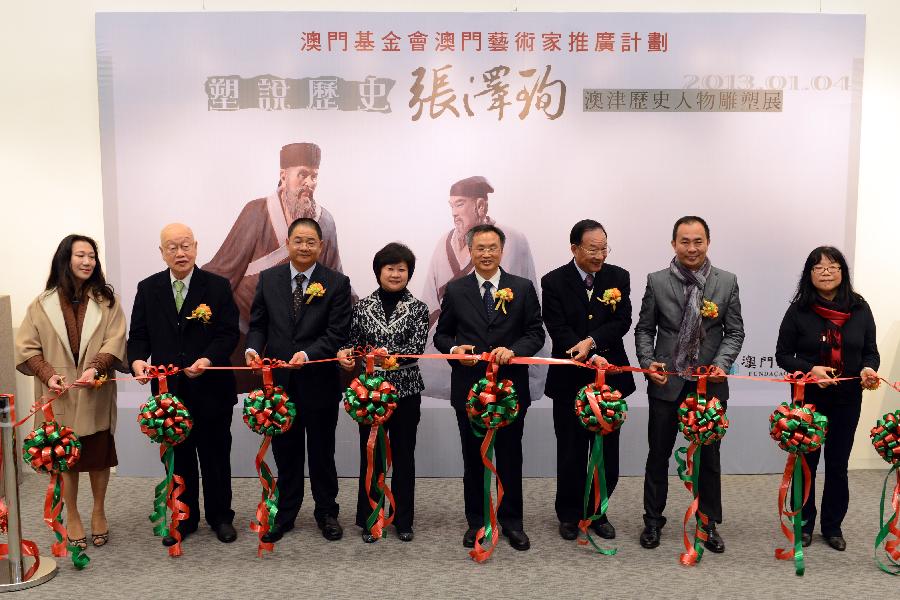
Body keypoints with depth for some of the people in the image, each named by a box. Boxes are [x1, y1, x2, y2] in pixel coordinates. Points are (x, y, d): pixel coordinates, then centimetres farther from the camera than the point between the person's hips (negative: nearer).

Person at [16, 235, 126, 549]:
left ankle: (99, 512, 27)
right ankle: (72, 516, 23)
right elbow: (26, 347, 1)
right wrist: (48, 375, -14)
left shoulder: (106, 300, 3)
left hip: (96, 394, 0)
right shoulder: (42, 304, 3)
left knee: (99, 454, 9)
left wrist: (95, 368, -22)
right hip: (59, 395, 0)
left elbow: (114, 342, -5)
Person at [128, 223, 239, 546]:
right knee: (178, 457, 13)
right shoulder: (147, 289, 5)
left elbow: (229, 333, -7)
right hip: (168, 390, 2)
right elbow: (139, 335, 5)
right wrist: (138, 360, -16)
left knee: (215, 456, 11)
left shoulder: (218, 286, -3)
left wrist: (209, 359, -25)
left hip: (210, 389, -2)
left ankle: (220, 516, 27)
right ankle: (184, 517, 29)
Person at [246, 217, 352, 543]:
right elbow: (258, 323, 7)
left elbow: (337, 333, -11)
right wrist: (253, 348, -13)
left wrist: (308, 354, -25)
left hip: (320, 383, -2)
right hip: (280, 381, 2)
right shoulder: (268, 278, 4)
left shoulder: (337, 283, -5)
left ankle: (326, 512, 30)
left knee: (322, 452, 12)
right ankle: (284, 514, 29)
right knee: (285, 452, 14)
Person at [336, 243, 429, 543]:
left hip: (406, 391, 0)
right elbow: (354, 341, 5)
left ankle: (403, 519, 24)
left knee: (404, 455, 9)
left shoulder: (418, 309, -1)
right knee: (370, 454, 7)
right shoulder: (363, 305, 3)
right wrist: (345, 353, -17)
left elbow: (417, 347, -12)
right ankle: (369, 519, 22)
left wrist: (388, 355, -29)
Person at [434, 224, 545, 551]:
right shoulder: (455, 290, 3)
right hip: (469, 388, 1)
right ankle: (476, 521, 26)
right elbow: (441, 334, 7)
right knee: (473, 459, 12)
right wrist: (454, 349, -14)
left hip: (510, 388, 0)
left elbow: (536, 333, 0)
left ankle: (512, 521, 24)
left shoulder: (523, 288, 1)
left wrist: (513, 350, -18)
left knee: (510, 458, 9)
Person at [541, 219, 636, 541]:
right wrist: (591, 357, -24)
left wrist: (591, 341, -23)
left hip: (610, 378, 2)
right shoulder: (553, 282, -5)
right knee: (571, 452, 8)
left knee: (607, 451, 10)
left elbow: (622, 322, -7)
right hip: (570, 381, -2)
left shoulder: (619, 277, 2)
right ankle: (569, 514, 25)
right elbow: (558, 330, -13)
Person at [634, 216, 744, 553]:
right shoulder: (657, 282, -1)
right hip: (667, 382, 0)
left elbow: (734, 331, 2)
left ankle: (709, 523, 27)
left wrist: (722, 364, -14)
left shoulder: (727, 282, 0)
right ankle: (653, 520, 26)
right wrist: (648, 362, -13)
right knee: (658, 454, 10)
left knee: (709, 456, 11)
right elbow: (644, 329, 3)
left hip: (710, 384, 1)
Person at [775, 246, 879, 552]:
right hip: (808, 397, -2)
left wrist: (868, 369, -16)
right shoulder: (799, 310, -8)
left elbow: (870, 351, 5)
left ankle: (832, 525, 26)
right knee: (806, 461, 10)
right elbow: (783, 354, -4)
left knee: (838, 463, 11)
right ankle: (804, 523, 26)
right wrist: (810, 370, -21)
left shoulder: (860, 309, -1)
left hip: (847, 399, 2)